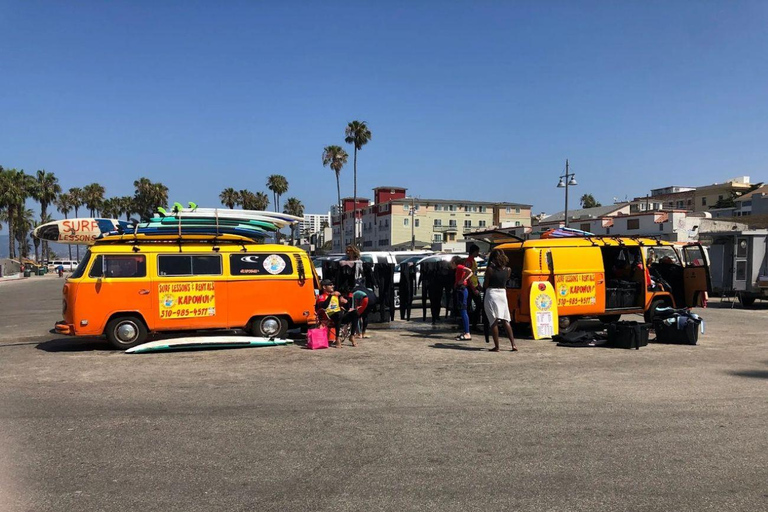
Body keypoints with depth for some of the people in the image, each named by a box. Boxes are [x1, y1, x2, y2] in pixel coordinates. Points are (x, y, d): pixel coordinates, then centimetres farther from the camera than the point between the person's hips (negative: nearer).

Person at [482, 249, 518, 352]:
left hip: (491, 294, -4)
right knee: (506, 321, 12)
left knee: (494, 322, 0)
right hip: (503, 294, 4)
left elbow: (485, 285, -6)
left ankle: (496, 346, 0)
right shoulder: (508, 270, 2)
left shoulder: (490, 269, -10)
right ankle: (513, 345, 8)